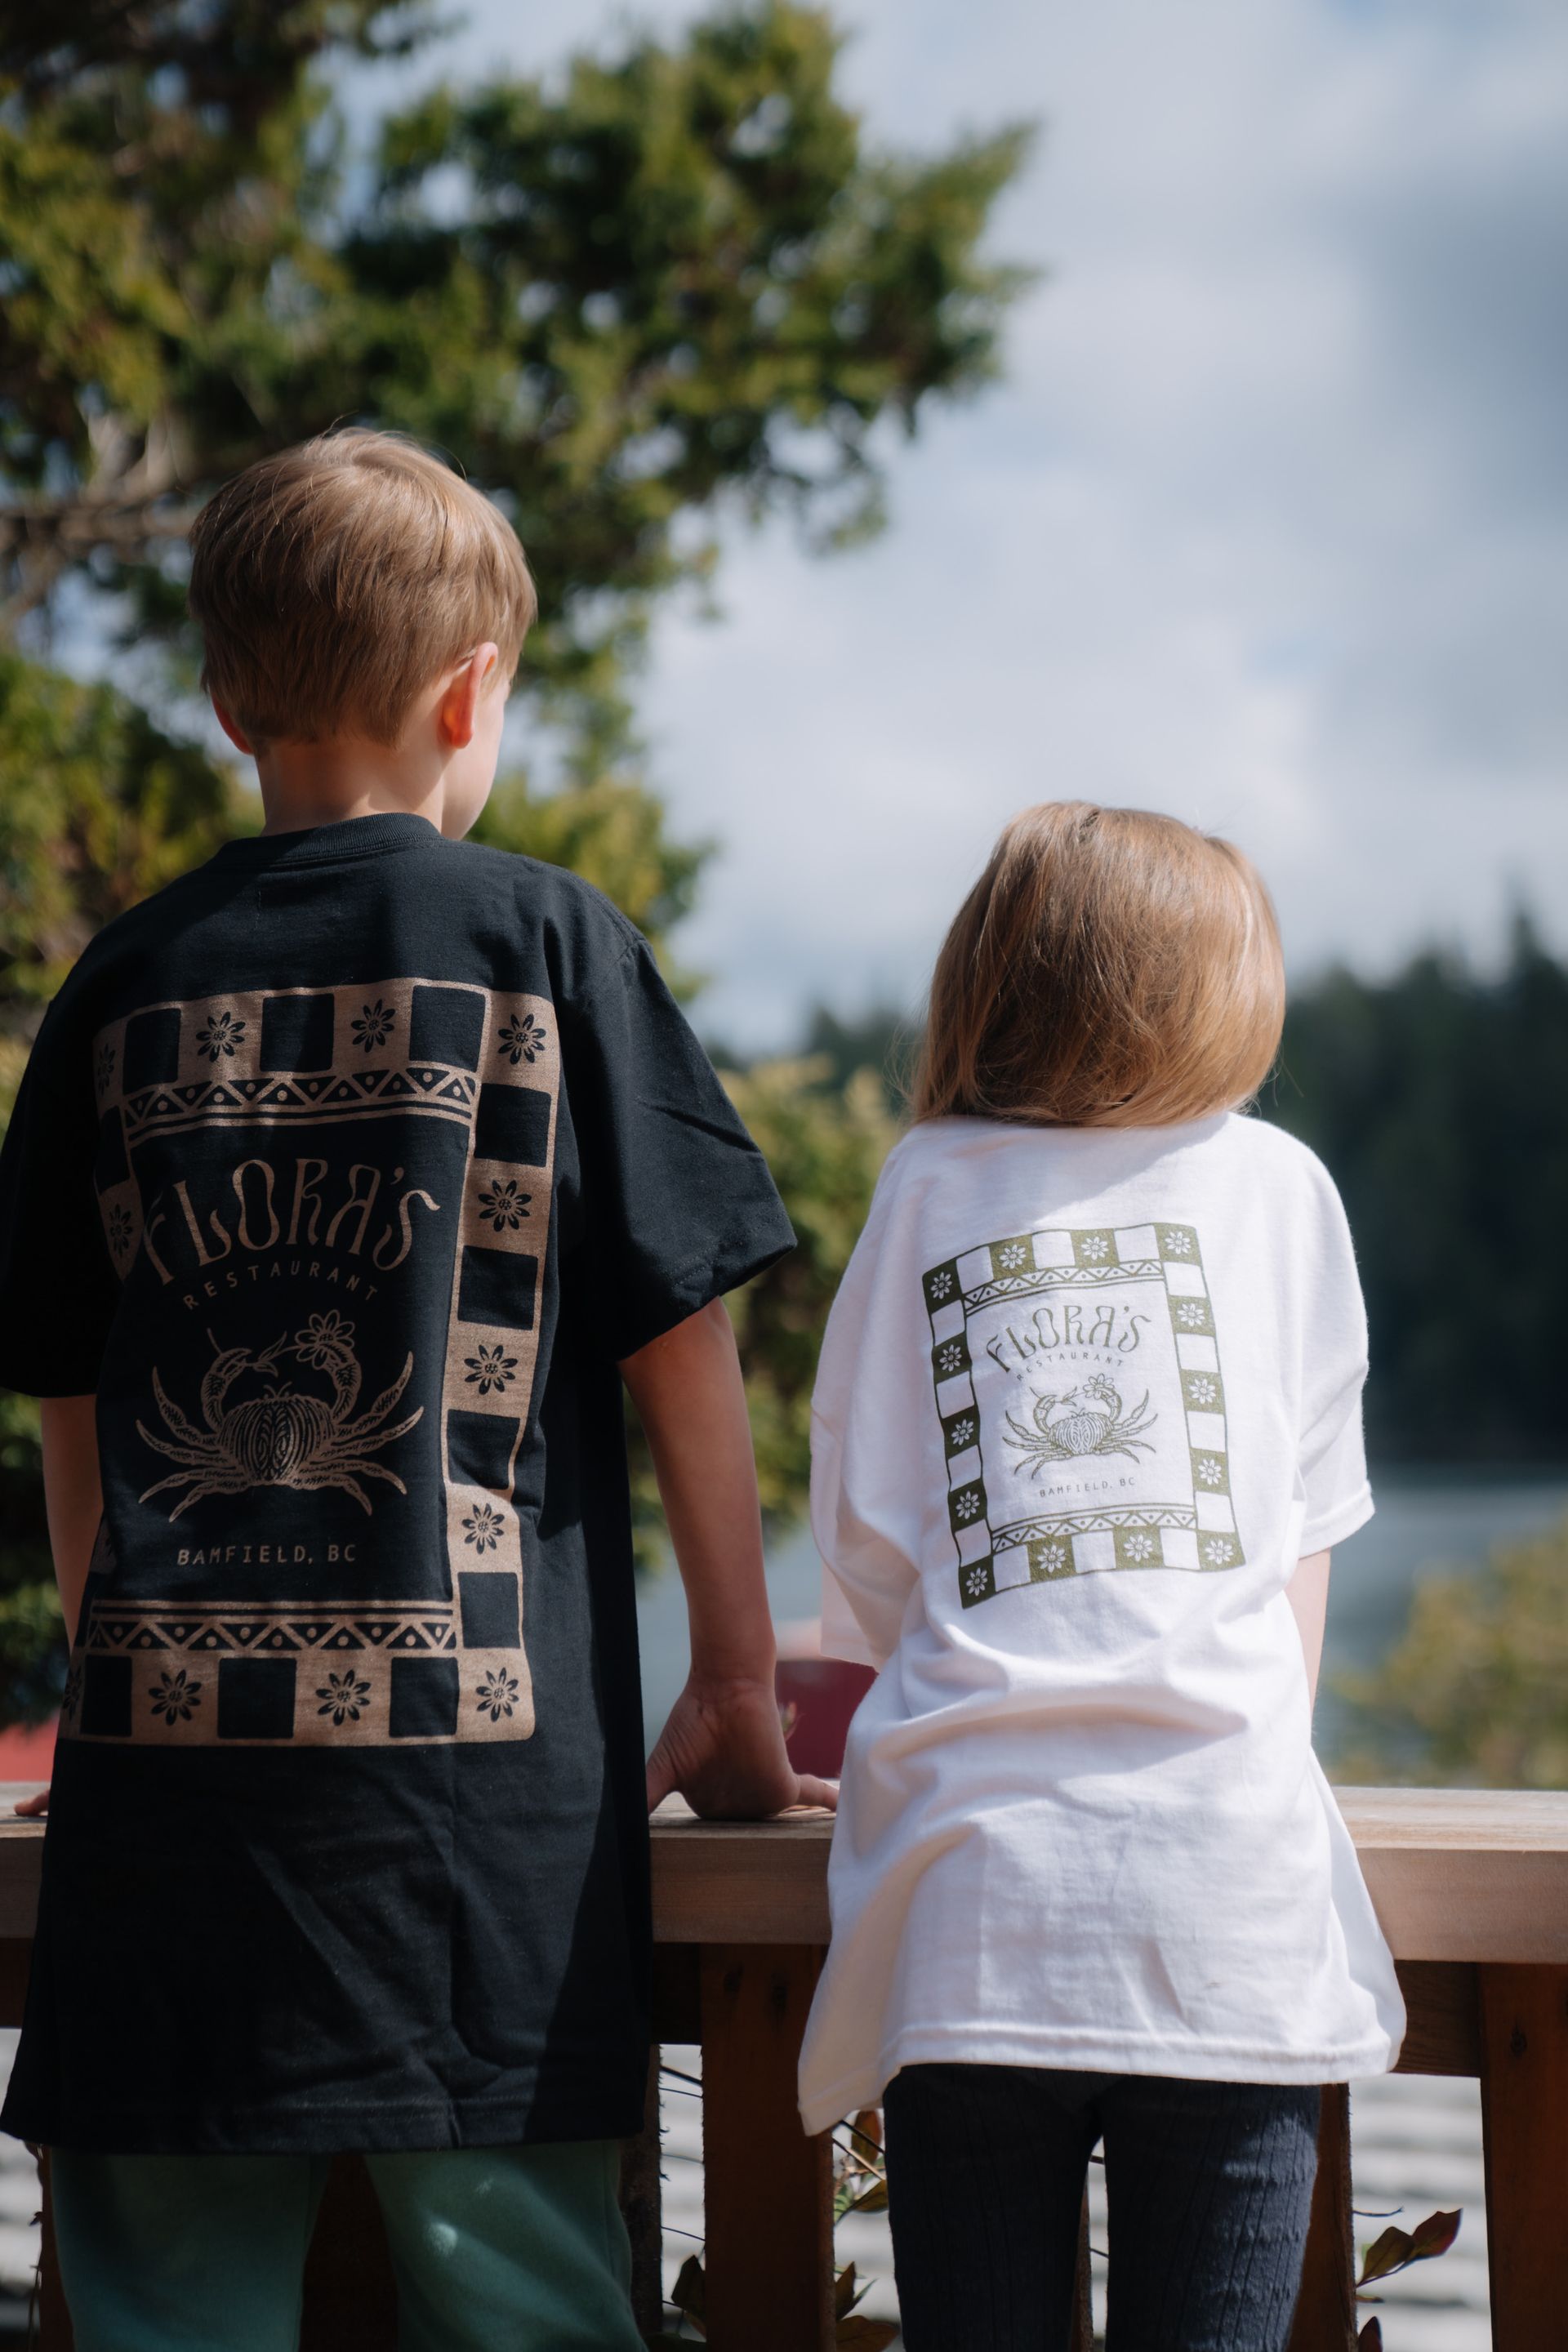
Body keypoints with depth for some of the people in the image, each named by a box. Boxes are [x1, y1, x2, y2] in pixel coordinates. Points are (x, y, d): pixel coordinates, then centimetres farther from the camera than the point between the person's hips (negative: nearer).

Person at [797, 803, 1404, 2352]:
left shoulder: (926, 1187, 15)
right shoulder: (1279, 1187, 15)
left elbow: (864, 1546, 17)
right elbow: (1305, 1545, 16)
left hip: (973, 1907, 1)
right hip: (1232, 1904, -1)